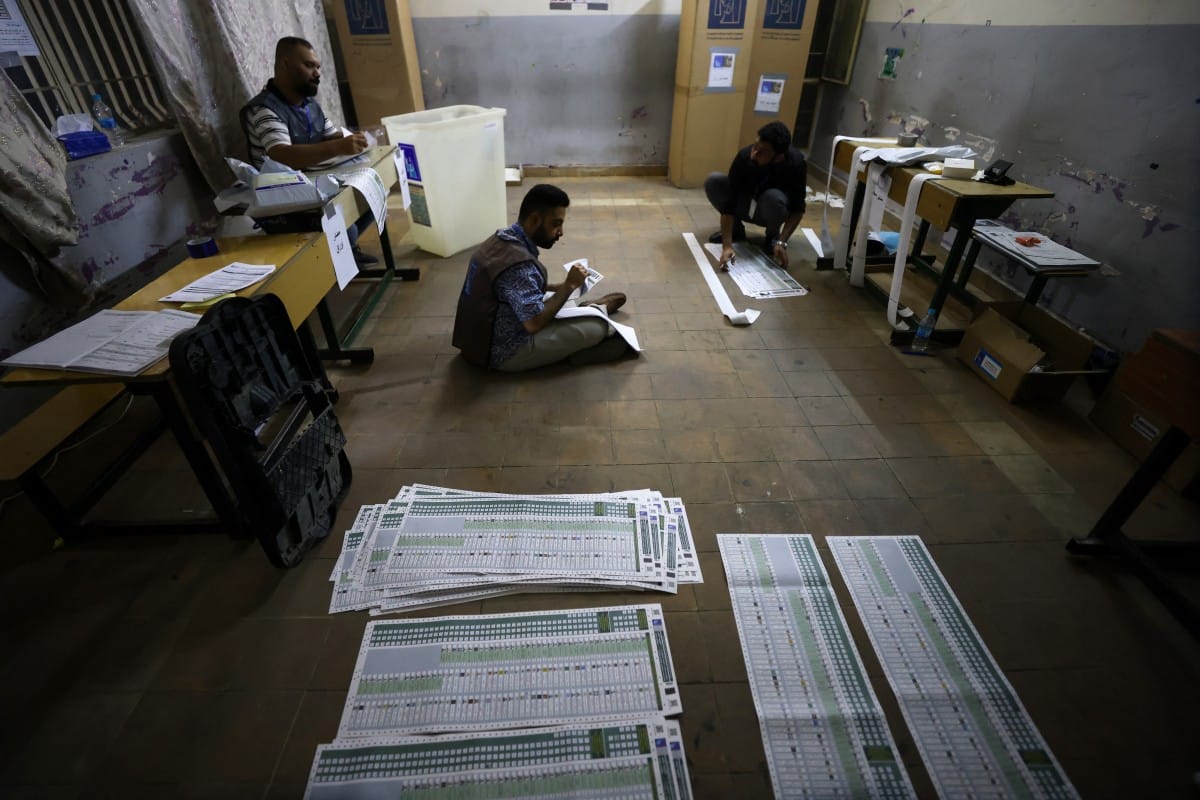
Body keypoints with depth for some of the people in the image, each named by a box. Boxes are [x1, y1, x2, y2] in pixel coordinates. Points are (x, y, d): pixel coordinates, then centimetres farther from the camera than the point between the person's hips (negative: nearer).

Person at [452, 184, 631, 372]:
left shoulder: (502, 238, 1)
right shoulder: (518, 262, -29)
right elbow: (534, 323, -28)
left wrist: (561, 286, 5)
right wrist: (569, 286, -17)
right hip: (503, 352, -9)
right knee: (597, 327, -7)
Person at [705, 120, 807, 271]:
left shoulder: (796, 163, -30)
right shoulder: (744, 156, -29)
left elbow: (798, 208, -22)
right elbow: (729, 202, -32)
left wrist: (781, 242, -37)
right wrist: (727, 245, -42)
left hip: (770, 211, -1)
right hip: (745, 206, 2)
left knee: (773, 197, -38)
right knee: (714, 182, -25)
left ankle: (772, 236, -5)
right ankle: (736, 229, -2)